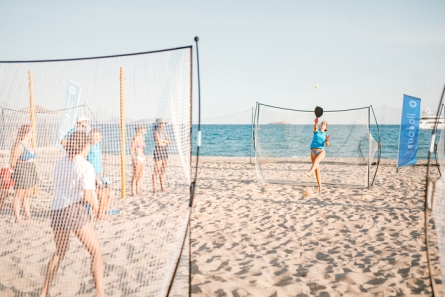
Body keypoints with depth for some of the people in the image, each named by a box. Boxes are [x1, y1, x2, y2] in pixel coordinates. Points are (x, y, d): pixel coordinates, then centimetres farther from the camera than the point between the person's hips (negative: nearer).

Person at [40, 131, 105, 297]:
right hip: (75, 210, -7)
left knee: (60, 252, 28)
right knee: (96, 252, 4)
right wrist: (94, 203, 6)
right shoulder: (86, 167, -8)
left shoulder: (60, 164, 13)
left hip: (56, 212, 7)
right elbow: (88, 197, -16)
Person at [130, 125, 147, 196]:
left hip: (142, 158, 8)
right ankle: (133, 192, 2)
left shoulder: (142, 137, 13)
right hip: (137, 158, -8)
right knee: (135, 176, -4)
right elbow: (132, 150, -13)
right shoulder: (135, 138, -11)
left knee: (141, 175, 10)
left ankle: (138, 191, 18)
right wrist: (134, 160, -20)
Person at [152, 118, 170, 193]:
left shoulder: (164, 132, 14)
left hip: (164, 152, 8)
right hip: (158, 151, -8)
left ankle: (163, 188, 14)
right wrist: (165, 142, -1)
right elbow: (159, 143, -18)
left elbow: (169, 141, 6)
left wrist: (162, 141, -10)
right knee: (156, 171, -7)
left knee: (163, 170, 9)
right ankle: (154, 189, -3)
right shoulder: (156, 132, -9)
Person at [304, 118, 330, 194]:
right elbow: (315, 128, -12)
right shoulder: (317, 131, 13)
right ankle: (320, 187, 6)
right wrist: (315, 123, -34)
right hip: (313, 151, 2)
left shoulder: (325, 135, 14)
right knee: (317, 169, 0)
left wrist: (327, 139, -19)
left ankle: (310, 173, -62)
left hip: (321, 151, -2)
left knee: (316, 161, -34)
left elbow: (327, 145, 2)